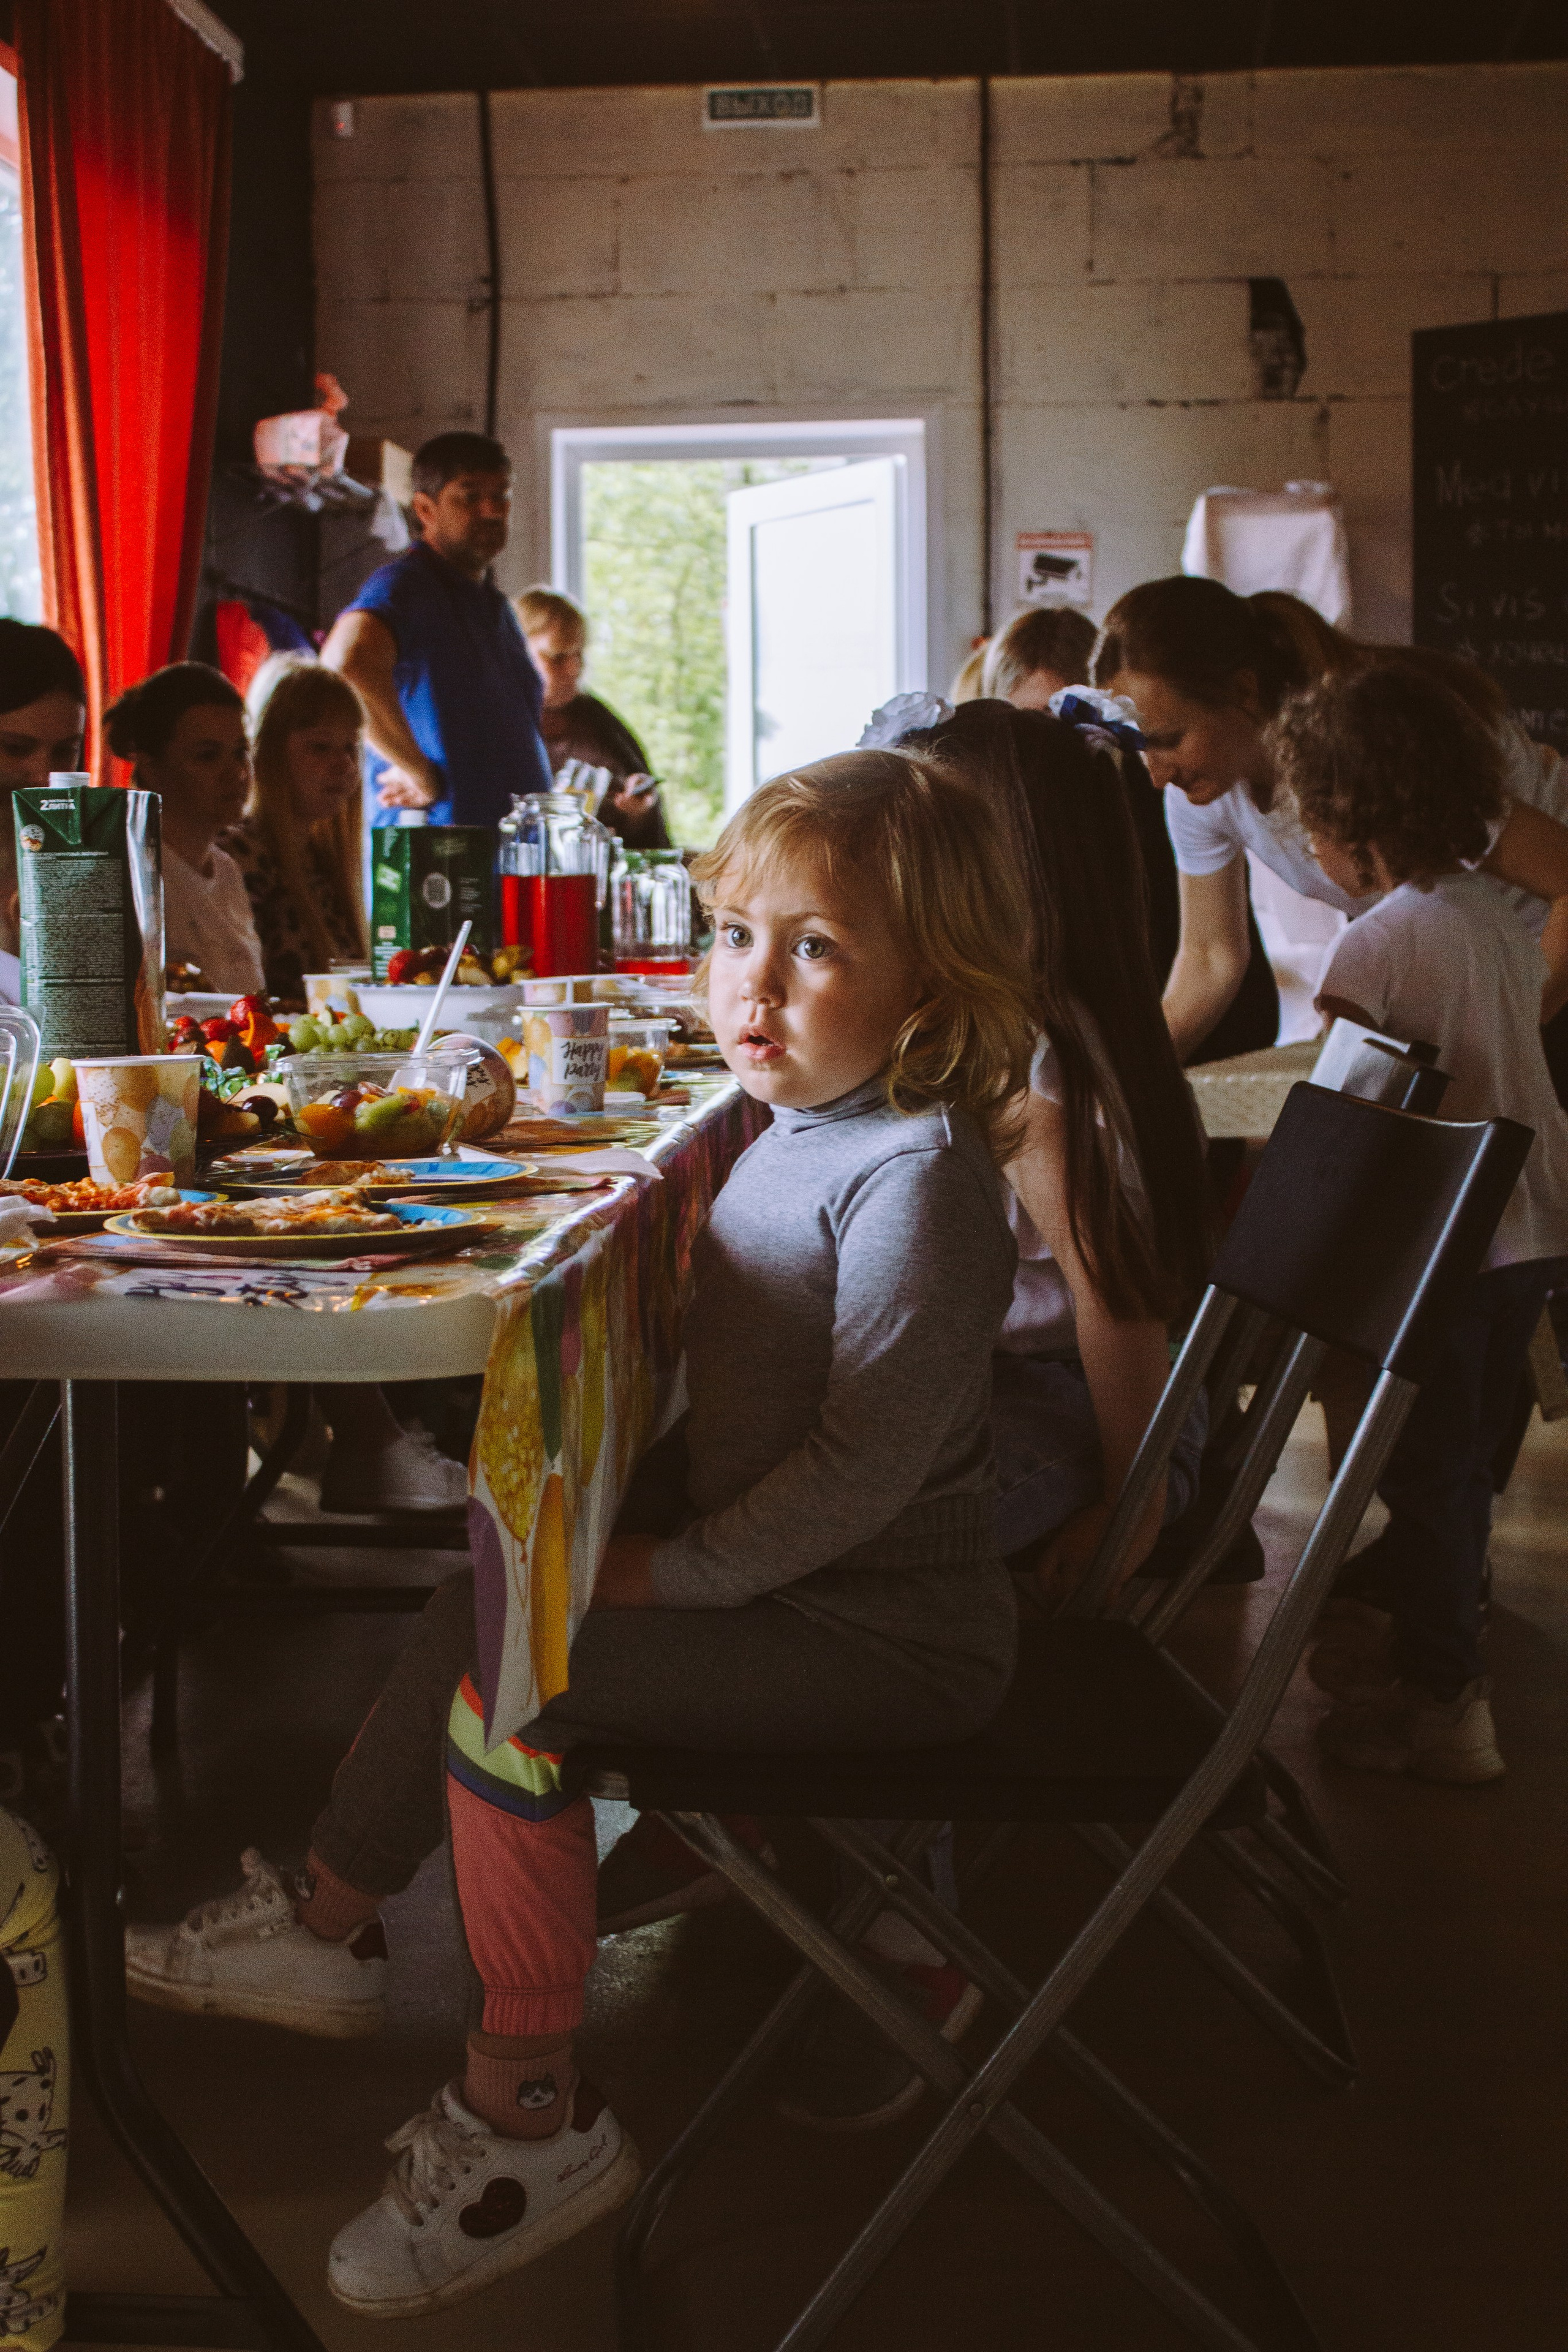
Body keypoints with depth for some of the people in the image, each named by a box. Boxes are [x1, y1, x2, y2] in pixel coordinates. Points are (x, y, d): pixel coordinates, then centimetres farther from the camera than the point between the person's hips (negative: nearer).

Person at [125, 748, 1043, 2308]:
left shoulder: (916, 1174, -24)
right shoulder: (799, 1131, 8)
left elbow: (866, 1460, -28)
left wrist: (673, 1570, -21)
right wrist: (642, 1514, 6)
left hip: (880, 1635, -10)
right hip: (766, 1562, 10)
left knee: (507, 1693, -20)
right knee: (483, 1599, 18)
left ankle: (527, 2119, -6)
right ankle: (325, 1930, 35)